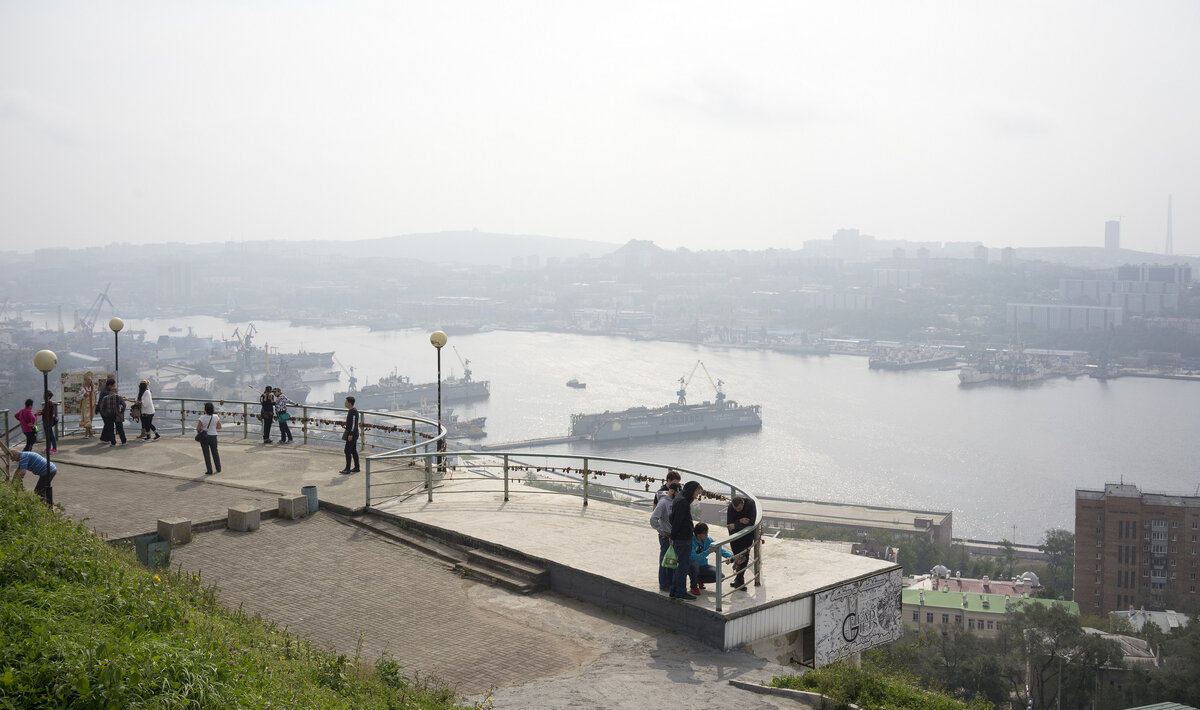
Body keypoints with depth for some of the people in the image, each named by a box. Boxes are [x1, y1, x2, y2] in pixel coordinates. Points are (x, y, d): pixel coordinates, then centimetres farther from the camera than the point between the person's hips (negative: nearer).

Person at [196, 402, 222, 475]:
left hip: (204, 437, -3)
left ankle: (209, 471, 7)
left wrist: (199, 433, 8)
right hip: (213, 436, 3)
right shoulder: (216, 417, -7)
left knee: (206, 454, 6)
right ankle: (218, 468, 30)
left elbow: (198, 428, -14)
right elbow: (219, 427, 4)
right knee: (215, 452, 21)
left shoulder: (202, 418, -18)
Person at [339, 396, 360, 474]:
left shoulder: (354, 412, -18)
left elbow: (354, 424, -22)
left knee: (347, 450, -8)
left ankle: (347, 469, -6)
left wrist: (351, 434, -24)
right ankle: (356, 468, 18)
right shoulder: (350, 411, 13)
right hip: (350, 433, 10)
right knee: (353, 450, 13)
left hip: (352, 434, -10)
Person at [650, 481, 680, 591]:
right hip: (666, 536, -8)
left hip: (674, 536, 8)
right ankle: (663, 585, 11)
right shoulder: (663, 502, -19)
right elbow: (653, 519, -26)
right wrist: (661, 531, -17)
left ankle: (671, 583, 26)